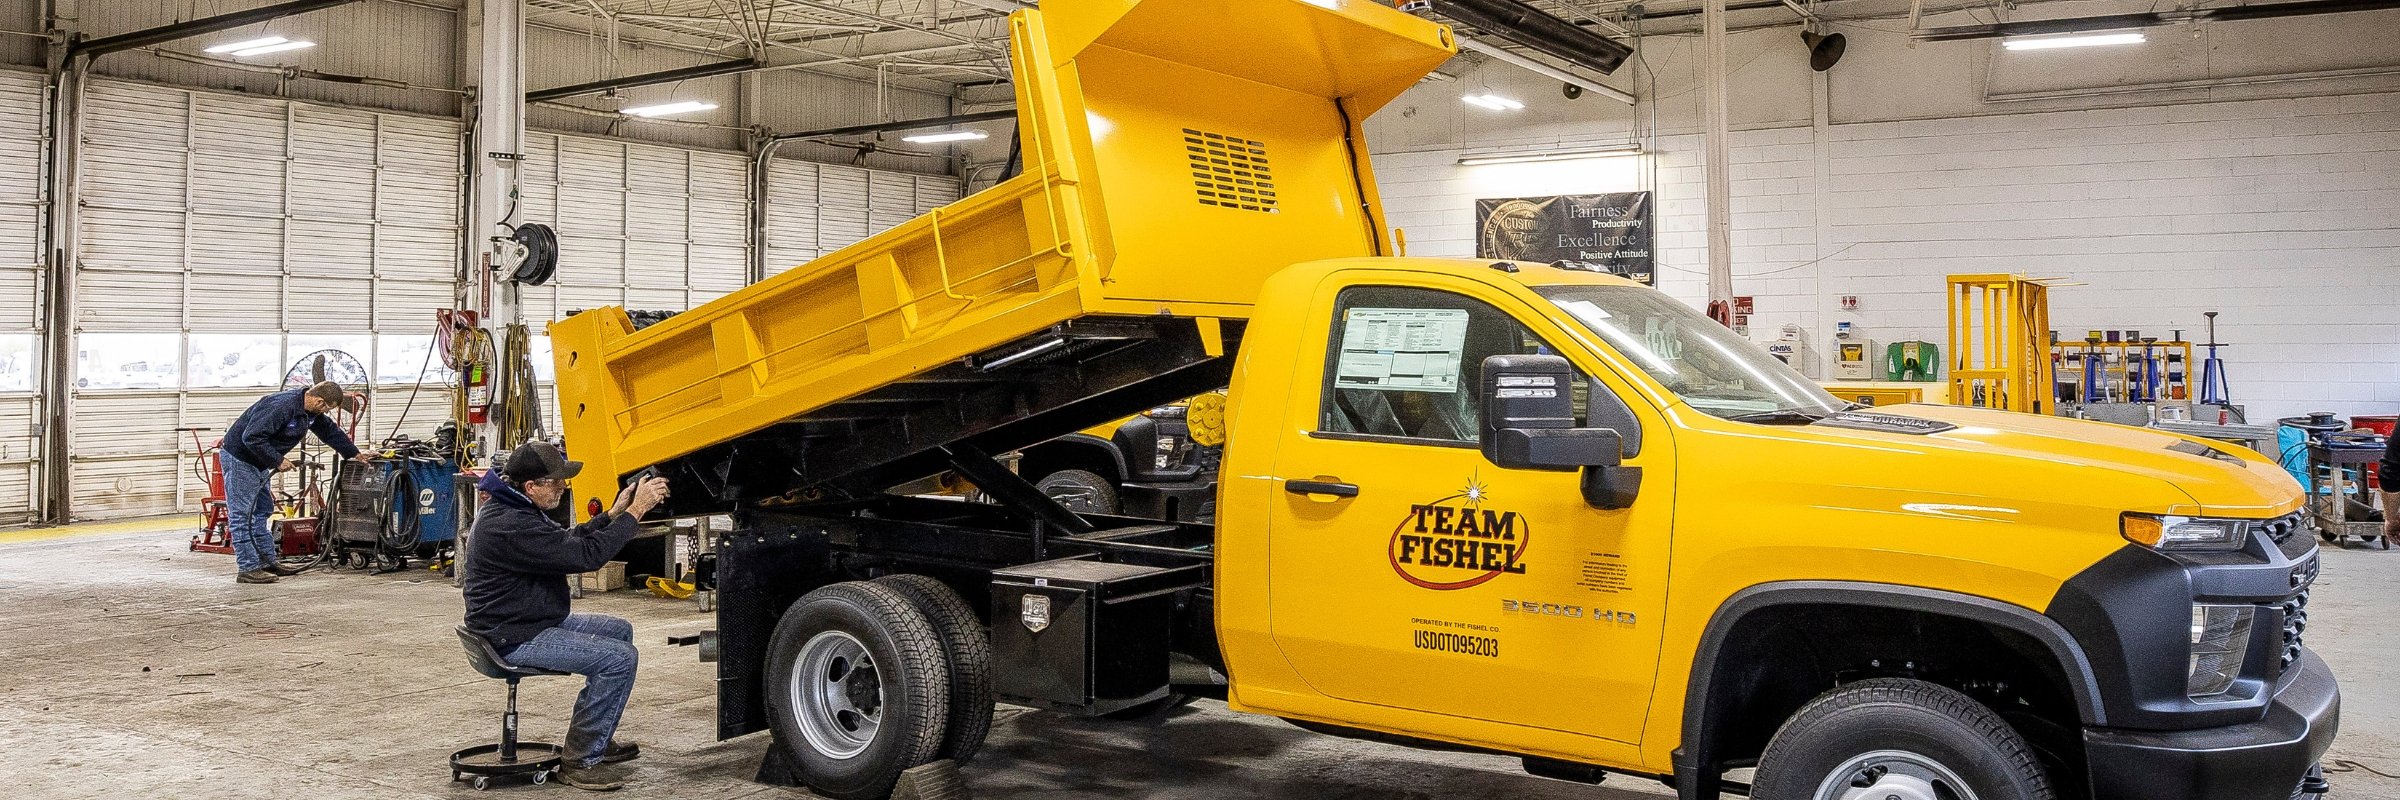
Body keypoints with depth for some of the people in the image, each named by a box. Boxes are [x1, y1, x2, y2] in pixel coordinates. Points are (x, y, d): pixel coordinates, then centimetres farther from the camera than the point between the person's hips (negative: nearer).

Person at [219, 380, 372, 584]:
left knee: (262, 510, 15)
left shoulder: (310, 411, 1)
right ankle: (247, 569, -9)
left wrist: (354, 453, 23)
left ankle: (268, 562, 22)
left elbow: (329, 430, 17)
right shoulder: (280, 407, -30)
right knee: (242, 514, -8)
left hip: (258, 462, 11)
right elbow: (252, 437, -33)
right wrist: (278, 460, -26)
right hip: (239, 458, -11)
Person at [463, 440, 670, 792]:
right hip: (516, 639, -11)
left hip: (535, 621, 11)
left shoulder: (511, 509, 7)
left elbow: (567, 540, 15)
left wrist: (613, 514, 2)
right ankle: (580, 761, -9)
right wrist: (635, 512, -22)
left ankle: (596, 737, 28)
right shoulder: (512, 526, -27)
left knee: (619, 631, 19)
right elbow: (585, 555, -28)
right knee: (619, 658, -20)